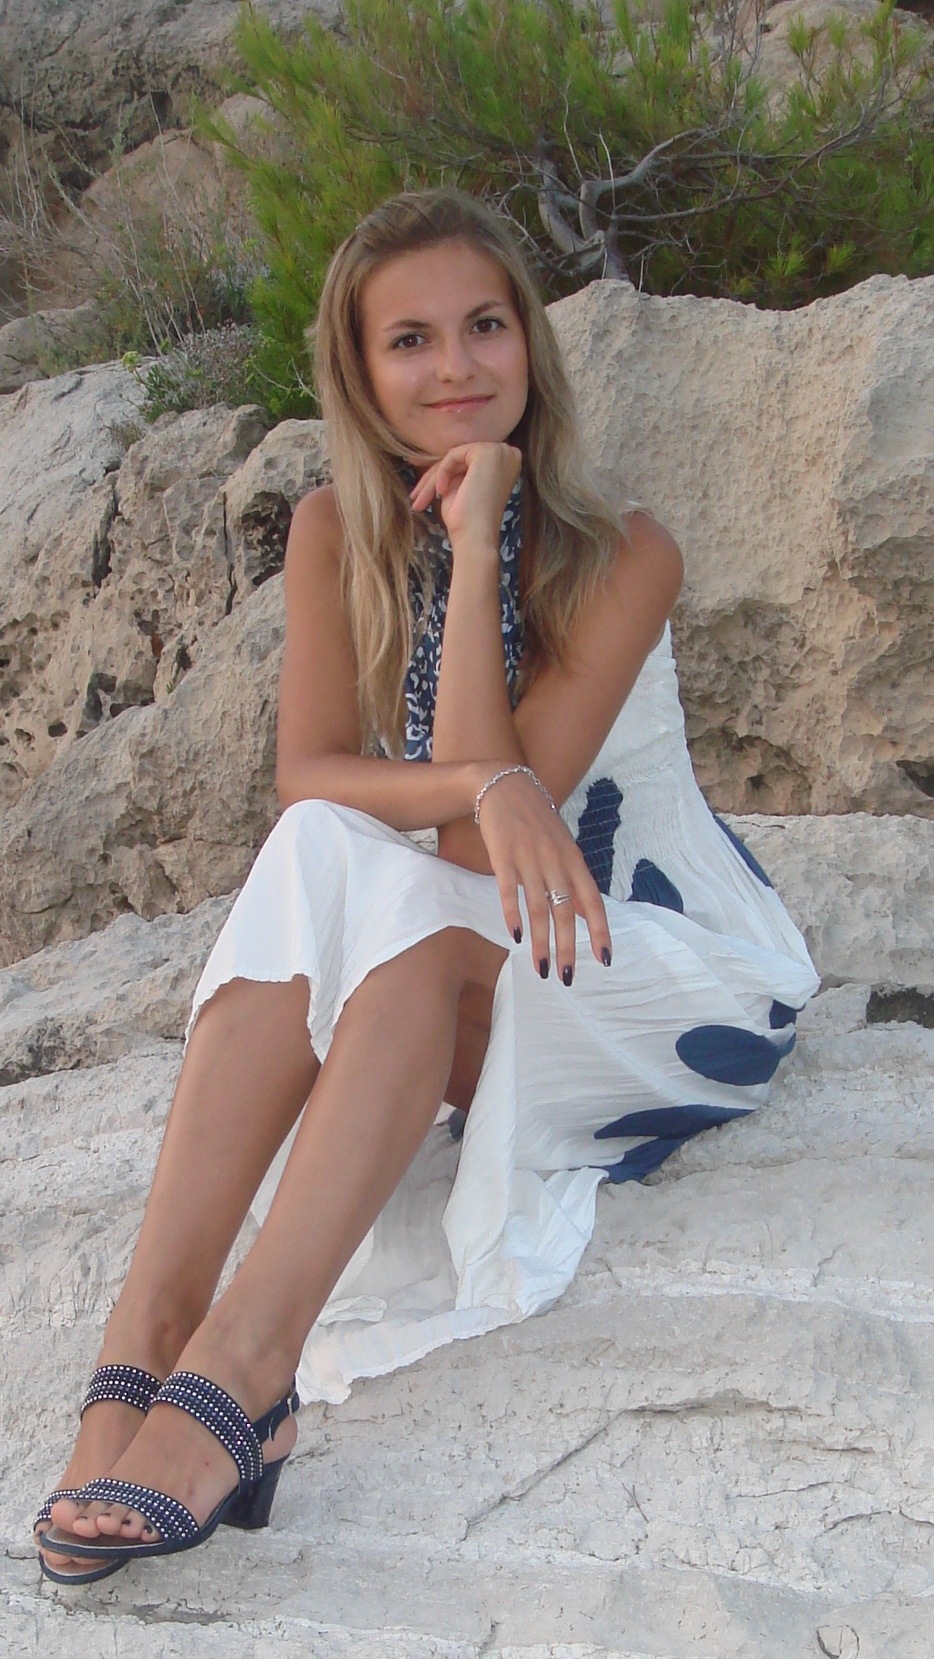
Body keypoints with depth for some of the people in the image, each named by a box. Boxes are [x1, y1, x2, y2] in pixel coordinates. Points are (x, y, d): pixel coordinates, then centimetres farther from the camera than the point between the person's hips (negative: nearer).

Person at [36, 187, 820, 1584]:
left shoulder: (625, 555, -11)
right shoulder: (335, 534, -1)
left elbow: (482, 816, -21)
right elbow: (305, 775, -12)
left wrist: (476, 545, -22)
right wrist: (482, 791, -31)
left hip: (648, 969, -3)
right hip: (438, 974, 3)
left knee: (413, 905, -33)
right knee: (319, 859, -30)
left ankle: (239, 1364, -46)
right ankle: (144, 1339, -42)